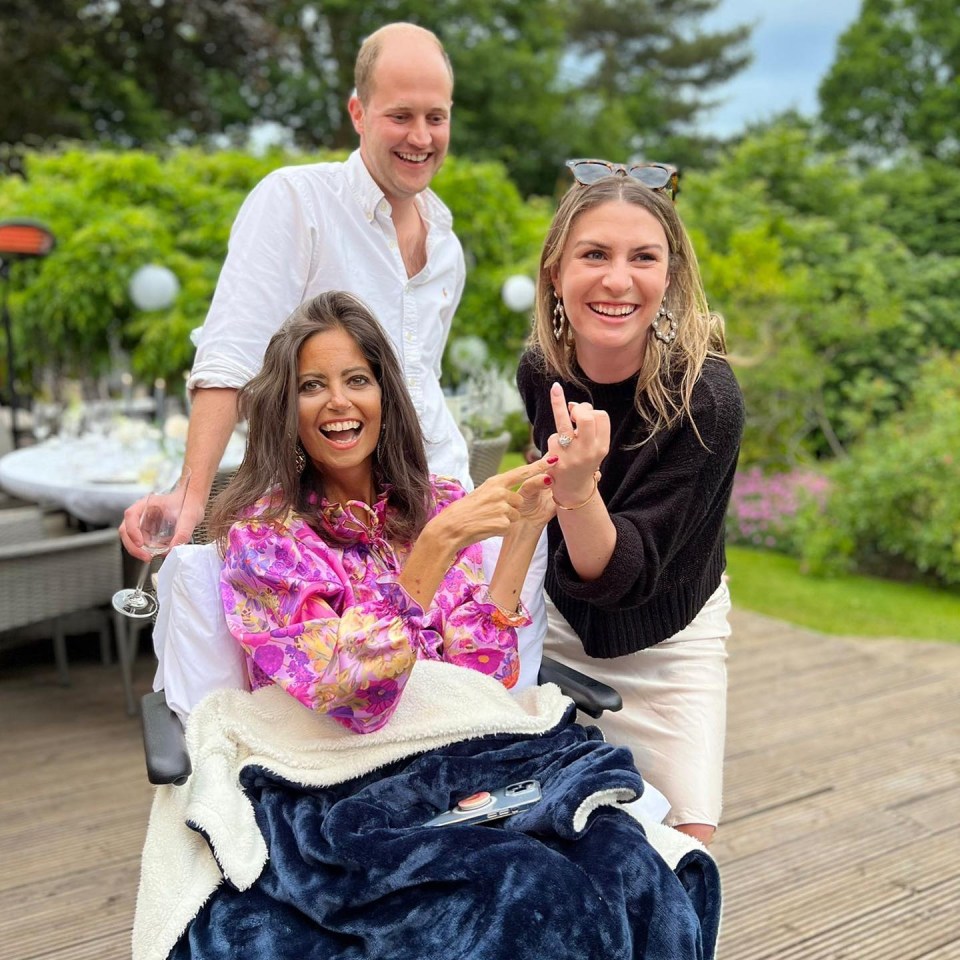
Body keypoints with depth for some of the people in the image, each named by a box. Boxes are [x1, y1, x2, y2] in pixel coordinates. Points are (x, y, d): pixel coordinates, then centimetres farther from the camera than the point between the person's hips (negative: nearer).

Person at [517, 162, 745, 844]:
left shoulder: (706, 396, -29)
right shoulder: (542, 371, -16)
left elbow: (621, 577, -32)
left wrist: (578, 493, -48)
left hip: (668, 640, -3)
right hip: (561, 625, 3)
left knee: (686, 839, -1)